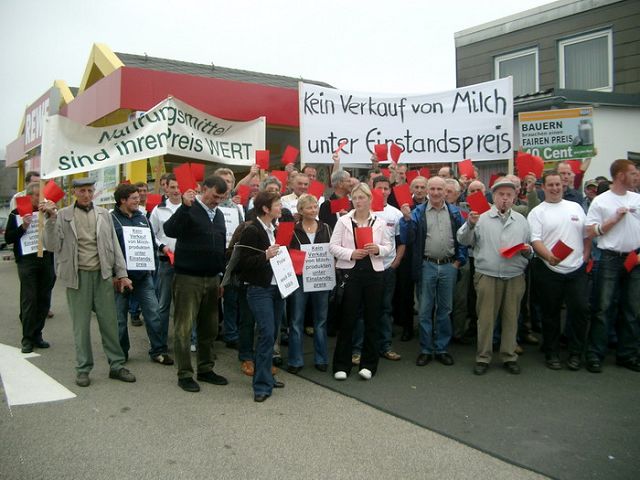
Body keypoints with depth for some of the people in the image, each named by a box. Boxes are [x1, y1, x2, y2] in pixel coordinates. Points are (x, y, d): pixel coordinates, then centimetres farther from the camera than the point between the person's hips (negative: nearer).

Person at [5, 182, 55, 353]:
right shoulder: (17, 214, 2)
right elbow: (8, 238, -1)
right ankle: (27, 338, 3)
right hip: (27, 262, -3)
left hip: (46, 260, 3)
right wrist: (23, 227, -16)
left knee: (44, 299, 7)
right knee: (29, 300, -3)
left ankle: (37, 334, 18)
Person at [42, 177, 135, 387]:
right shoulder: (63, 215, 0)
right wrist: (51, 219, -15)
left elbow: (114, 245, 10)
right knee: (81, 324, 6)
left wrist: (121, 273, 7)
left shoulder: (103, 214, 8)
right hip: (78, 276, -2)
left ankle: (117, 365, 17)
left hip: (103, 275, 2)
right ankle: (83, 368, 19)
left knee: (109, 322, 7)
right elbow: (52, 246, -4)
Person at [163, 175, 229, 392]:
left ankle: (206, 369, 24)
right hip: (188, 277, -7)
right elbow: (169, 230, -24)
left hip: (212, 278, 7)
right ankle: (184, 374, 8)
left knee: (209, 327, 12)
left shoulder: (219, 215, 14)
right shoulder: (188, 209, -7)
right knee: (184, 328, -1)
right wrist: (185, 206, -33)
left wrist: (223, 276, 17)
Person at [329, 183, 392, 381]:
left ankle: (368, 364, 18)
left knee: (371, 319, 6)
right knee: (347, 319, 0)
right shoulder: (343, 221, 2)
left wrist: (378, 249, -12)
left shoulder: (379, 223, 7)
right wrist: (351, 253, -15)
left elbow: (388, 246, 9)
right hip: (350, 273, -2)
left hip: (373, 273, 2)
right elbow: (333, 246, -1)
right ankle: (341, 365, 11)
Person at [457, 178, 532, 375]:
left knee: (511, 317, 10)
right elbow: (463, 240, -4)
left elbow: (529, 247, 18)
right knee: (485, 317, 2)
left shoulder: (521, 220, 13)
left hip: (515, 277, 3)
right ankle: (483, 357, 12)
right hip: (487, 276, -3)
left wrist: (527, 250, -4)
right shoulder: (481, 218, 1)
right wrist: (470, 224, -20)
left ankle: (509, 356, 22)